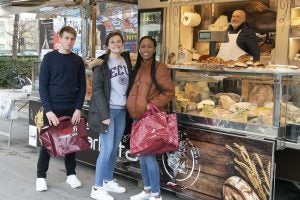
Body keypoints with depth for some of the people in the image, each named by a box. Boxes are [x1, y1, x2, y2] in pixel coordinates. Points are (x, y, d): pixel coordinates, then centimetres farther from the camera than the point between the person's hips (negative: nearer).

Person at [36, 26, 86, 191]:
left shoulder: (78, 61, 6)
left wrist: (78, 109, -6)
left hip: (72, 109, 2)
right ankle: (41, 176, 15)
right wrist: (48, 110, -14)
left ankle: (71, 174, 20)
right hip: (52, 108, -2)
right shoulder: (49, 58, -3)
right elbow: (43, 86, -5)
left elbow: (82, 87, 6)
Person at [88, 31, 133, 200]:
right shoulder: (102, 63, -7)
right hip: (108, 110, -6)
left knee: (115, 148, 12)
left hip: (122, 110, 6)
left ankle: (108, 181, 25)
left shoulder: (126, 60, 9)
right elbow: (97, 89, -11)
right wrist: (104, 114, -17)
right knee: (107, 148, -7)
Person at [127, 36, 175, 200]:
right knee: (141, 154, 12)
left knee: (149, 154, -8)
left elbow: (169, 92, -11)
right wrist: (132, 107, 5)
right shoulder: (137, 67, 12)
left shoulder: (159, 68, -9)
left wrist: (152, 105, -19)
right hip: (137, 117, 8)